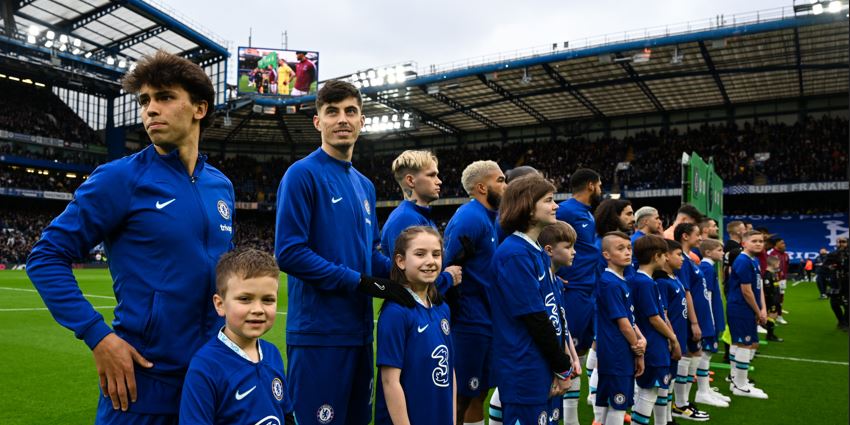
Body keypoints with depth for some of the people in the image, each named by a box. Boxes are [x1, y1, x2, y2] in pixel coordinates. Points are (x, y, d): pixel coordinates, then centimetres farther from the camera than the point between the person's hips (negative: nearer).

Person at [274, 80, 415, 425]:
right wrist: (360, 282, -17)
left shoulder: (364, 185, 14)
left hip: (359, 329, 8)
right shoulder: (302, 174, -9)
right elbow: (289, 253, -17)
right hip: (318, 331, -8)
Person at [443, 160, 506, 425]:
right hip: (471, 323, -9)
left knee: (478, 393, 18)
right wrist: (461, 315, -16)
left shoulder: (487, 218, 13)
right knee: (461, 398, 0)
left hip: (484, 321, 9)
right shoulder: (470, 218, -17)